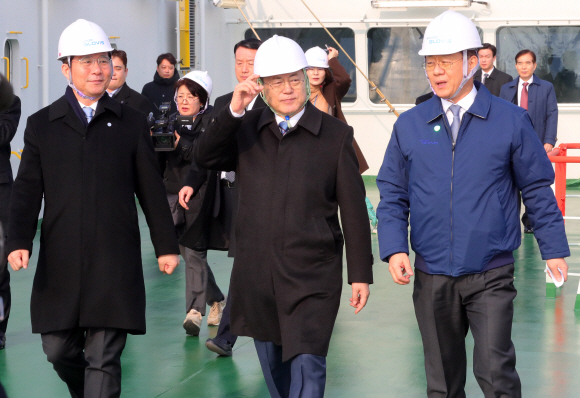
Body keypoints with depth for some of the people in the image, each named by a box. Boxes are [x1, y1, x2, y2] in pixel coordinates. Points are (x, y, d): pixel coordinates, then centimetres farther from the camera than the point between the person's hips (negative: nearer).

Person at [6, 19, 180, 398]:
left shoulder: (132, 122, 7)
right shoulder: (42, 125, 7)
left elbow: (151, 189, 10)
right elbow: (28, 190, 3)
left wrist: (166, 245, 10)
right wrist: (19, 242, -10)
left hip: (115, 261, -1)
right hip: (60, 261, 1)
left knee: (104, 358, -3)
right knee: (59, 350, 8)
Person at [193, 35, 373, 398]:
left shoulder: (335, 134, -3)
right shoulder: (246, 129, 6)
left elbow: (353, 209, -2)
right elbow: (205, 158, -9)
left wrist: (361, 273, -2)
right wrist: (234, 110, -19)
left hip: (312, 278, -4)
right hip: (256, 275, 4)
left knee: (307, 366, -11)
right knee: (272, 365, 19)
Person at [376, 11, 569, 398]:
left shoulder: (511, 121, -2)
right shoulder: (409, 126, 3)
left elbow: (537, 189, 3)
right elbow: (392, 196, 6)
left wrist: (554, 248, -1)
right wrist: (394, 249, -8)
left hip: (491, 275, -2)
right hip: (431, 277, 3)